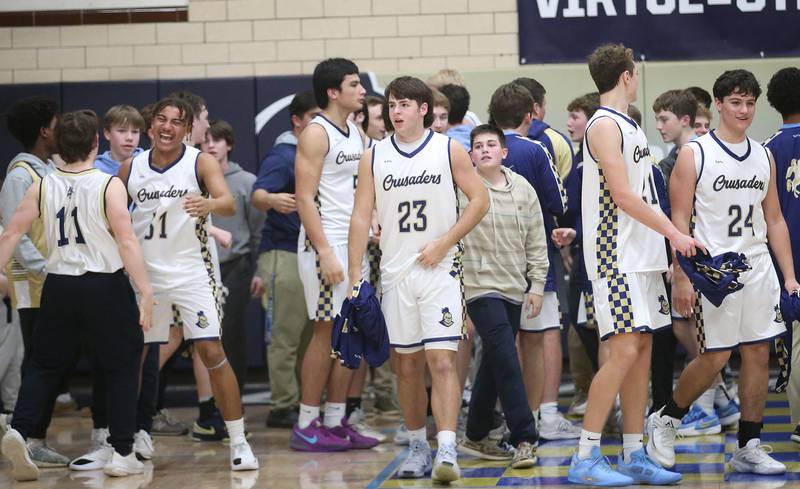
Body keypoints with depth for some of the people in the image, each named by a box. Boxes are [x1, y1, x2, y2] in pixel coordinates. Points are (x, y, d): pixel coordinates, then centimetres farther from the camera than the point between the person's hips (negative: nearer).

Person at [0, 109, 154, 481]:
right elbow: (126, 241, -16)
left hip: (59, 286, 3)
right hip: (106, 286, -3)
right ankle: (122, 454, 7)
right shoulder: (109, 186, -10)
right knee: (121, 369, 9)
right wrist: (145, 291, -15)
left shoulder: (43, 187, 1)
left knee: (45, 366, 16)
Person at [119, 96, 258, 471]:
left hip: (191, 270, -4)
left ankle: (239, 443, -8)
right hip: (145, 273, 4)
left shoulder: (201, 163, -6)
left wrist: (209, 204, -45)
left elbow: (228, 202, -23)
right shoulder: (130, 169, 4)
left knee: (211, 353, -12)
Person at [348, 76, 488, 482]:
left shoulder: (449, 150, 0)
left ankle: (447, 450, -20)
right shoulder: (374, 158, 6)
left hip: (439, 269, -3)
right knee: (407, 365, 8)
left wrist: (444, 243, -8)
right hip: (395, 273, 3)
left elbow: (479, 199, 1)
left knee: (442, 360, -13)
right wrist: (354, 276, -2)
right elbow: (361, 217, 4)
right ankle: (416, 446, 20)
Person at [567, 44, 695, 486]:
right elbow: (623, 195, -18)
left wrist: (670, 239, 14)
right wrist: (674, 233, -17)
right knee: (624, 351, -14)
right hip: (616, 259, -9)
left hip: (643, 258, 9)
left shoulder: (629, 126, 18)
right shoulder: (605, 125, -12)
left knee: (642, 350, 8)